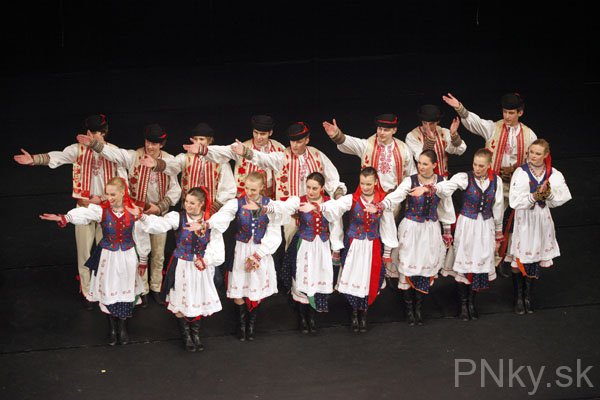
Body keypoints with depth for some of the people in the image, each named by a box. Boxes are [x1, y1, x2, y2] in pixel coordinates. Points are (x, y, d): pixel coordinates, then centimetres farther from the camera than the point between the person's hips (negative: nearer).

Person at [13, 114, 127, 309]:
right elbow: (55, 157, -19)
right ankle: (86, 292, 19)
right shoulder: (78, 149, -6)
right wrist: (34, 159, -37)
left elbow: (122, 181, -4)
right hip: (84, 207, 0)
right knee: (85, 251, 5)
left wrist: (103, 199, -14)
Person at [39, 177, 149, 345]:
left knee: (125, 291, 7)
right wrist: (64, 218, -53)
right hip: (107, 256, 0)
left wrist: (143, 260, 7)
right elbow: (83, 213, -33)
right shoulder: (101, 209, -13)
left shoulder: (134, 211, -11)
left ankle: (122, 325, 30)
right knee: (108, 291, 8)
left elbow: (141, 237, -1)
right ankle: (112, 326, 30)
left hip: (127, 256, 0)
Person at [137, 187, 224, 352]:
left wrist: (206, 260, -21)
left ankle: (195, 333, 33)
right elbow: (159, 224, -27)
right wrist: (143, 217, -44)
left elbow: (217, 247, -7)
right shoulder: (178, 217, -11)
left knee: (198, 301, 12)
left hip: (201, 266, 1)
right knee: (181, 302, 7)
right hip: (181, 266, -1)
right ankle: (186, 334, 26)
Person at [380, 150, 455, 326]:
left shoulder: (441, 182, -1)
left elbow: (445, 207, 10)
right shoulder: (410, 181, -9)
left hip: (431, 230, 2)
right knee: (409, 268, 0)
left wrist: (447, 231, 15)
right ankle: (409, 308, 16)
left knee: (426, 268, 5)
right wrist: (382, 205, -46)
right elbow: (396, 195, -27)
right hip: (411, 229, -2)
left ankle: (418, 307, 22)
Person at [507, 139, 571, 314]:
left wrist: (549, 194, -24)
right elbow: (515, 201, -16)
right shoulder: (520, 172, -9)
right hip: (524, 219, -2)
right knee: (519, 259, 2)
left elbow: (563, 197, -7)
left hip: (542, 219, 2)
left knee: (535, 258, 11)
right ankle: (518, 298, 16)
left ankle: (528, 296, 26)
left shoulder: (553, 174, -1)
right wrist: (533, 197, -28)